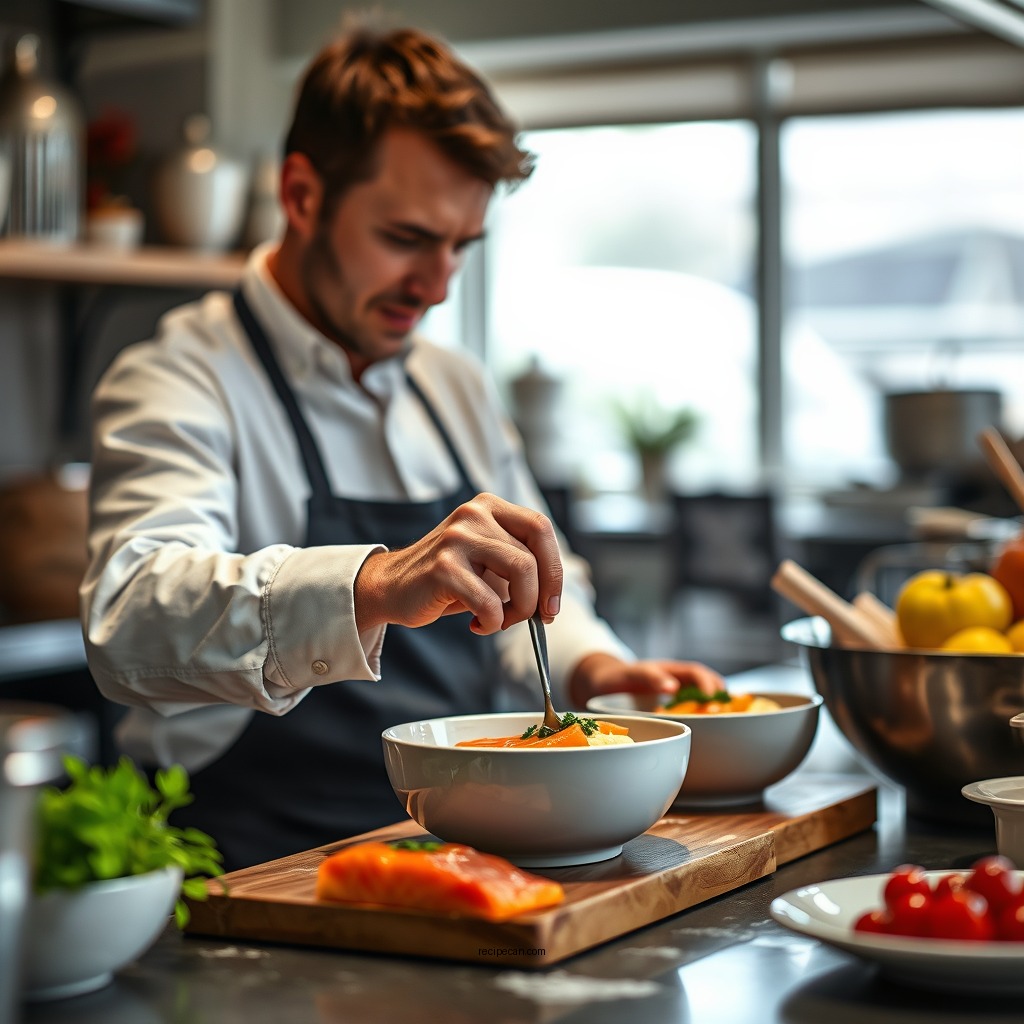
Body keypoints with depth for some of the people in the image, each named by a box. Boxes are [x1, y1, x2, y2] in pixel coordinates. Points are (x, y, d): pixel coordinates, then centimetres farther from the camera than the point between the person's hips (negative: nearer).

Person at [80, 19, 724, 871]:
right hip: (268, 894, -7)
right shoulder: (179, 384, -9)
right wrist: (375, 587, -44)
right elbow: (132, 621, -29)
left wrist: (588, 669, 2)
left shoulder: (458, 388, 16)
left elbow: (543, 601, 26)